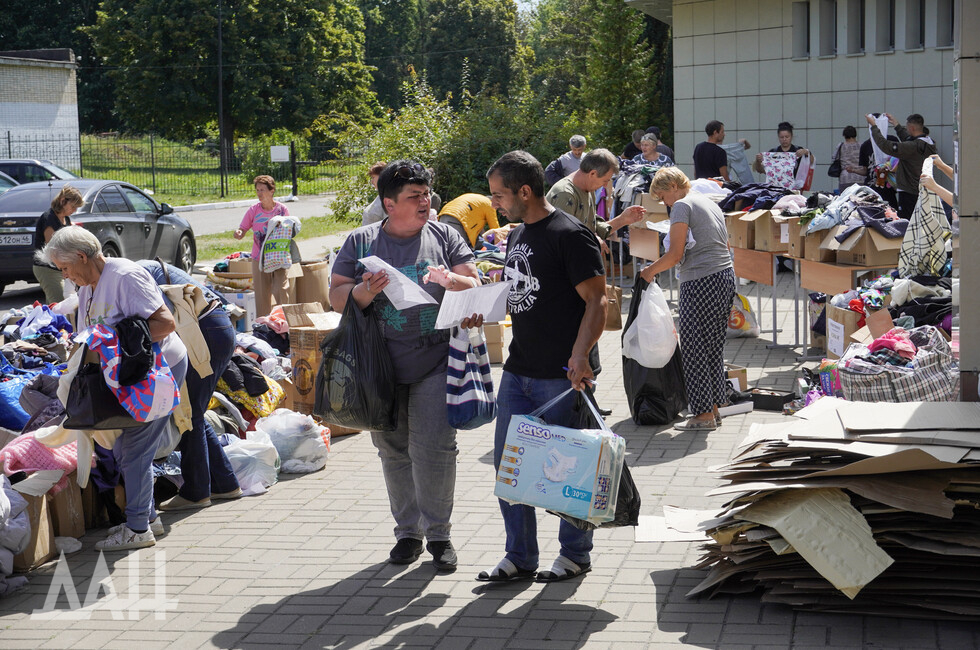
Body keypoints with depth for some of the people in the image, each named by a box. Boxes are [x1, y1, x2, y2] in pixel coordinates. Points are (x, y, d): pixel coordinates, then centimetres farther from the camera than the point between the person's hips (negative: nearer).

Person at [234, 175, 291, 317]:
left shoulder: (282, 209, 0)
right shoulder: (253, 211, 1)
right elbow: (242, 231, 3)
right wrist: (238, 233, -20)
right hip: (259, 258, 1)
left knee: (281, 290, -8)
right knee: (262, 294, 2)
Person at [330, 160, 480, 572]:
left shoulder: (445, 236, 6)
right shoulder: (360, 242, 6)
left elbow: (475, 287, 3)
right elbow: (336, 296, 4)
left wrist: (451, 281, -18)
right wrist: (365, 292, -17)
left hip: (435, 363, -1)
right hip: (383, 365, 2)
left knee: (434, 449, -7)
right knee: (394, 452, 9)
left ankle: (438, 534, 8)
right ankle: (407, 531, 23)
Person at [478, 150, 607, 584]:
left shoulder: (569, 235, -13)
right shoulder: (518, 235, 13)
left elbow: (596, 301, -16)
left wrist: (580, 356, -28)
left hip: (561, 376, -8)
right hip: (518, 370, 8)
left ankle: (576, 553, 21)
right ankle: (520, 557, 21)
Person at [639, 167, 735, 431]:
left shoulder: (682, 206, -7)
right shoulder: (711, 204, 19)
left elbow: (675, 255, -13)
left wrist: (650, 271, 0)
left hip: (701, 282, -9)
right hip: (726, 276, 9)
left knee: (695, 349, -1)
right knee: (714, 347, 14)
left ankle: (704, 414, 1)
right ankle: (714, 406, 19)